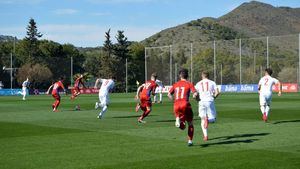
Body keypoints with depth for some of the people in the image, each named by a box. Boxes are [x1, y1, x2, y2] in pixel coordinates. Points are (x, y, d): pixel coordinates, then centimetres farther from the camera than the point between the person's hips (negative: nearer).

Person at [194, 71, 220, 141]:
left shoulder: (198, 84, 12)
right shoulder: (212, 82, 10)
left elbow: (195, 95, 2)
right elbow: (217, 92, -2)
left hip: (202, 102, 1)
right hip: (210, 101, -1)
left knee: (203, 119, 10)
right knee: (213, 119, 8)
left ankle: (205, 135, -4)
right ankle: (208, 120, -29)